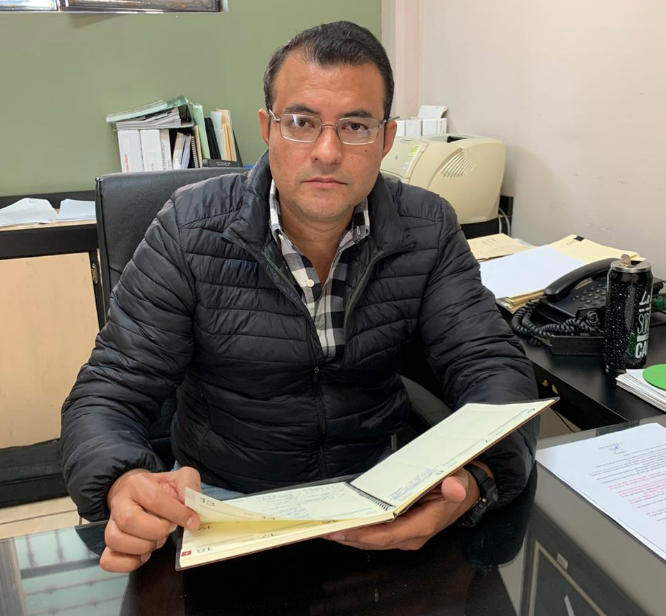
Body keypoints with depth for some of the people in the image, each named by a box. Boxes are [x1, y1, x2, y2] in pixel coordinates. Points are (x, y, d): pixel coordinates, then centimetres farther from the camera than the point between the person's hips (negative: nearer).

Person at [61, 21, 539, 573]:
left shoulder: (427, 228, -7)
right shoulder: (192, 231, -13)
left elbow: (492, 364, -11)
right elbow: (110, 392, -12)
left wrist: (476, 477, -34)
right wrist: (126, 485, -36)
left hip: (377, 482, 2)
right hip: (225, 500, -1)